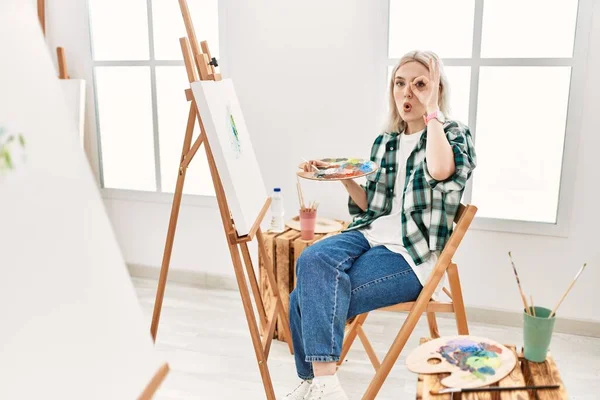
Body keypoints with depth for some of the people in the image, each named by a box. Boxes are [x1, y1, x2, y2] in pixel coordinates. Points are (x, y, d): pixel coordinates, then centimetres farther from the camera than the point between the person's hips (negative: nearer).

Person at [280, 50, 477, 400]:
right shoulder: (385, 141, 17)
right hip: (370, 236, 6)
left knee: (309, 297, -25)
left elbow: (439, 169, -27)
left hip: (413, 253, -5)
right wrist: (345, 177, 5)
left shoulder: (455, 134, 0)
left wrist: (432, 113, -16)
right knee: (311, 261, -28)